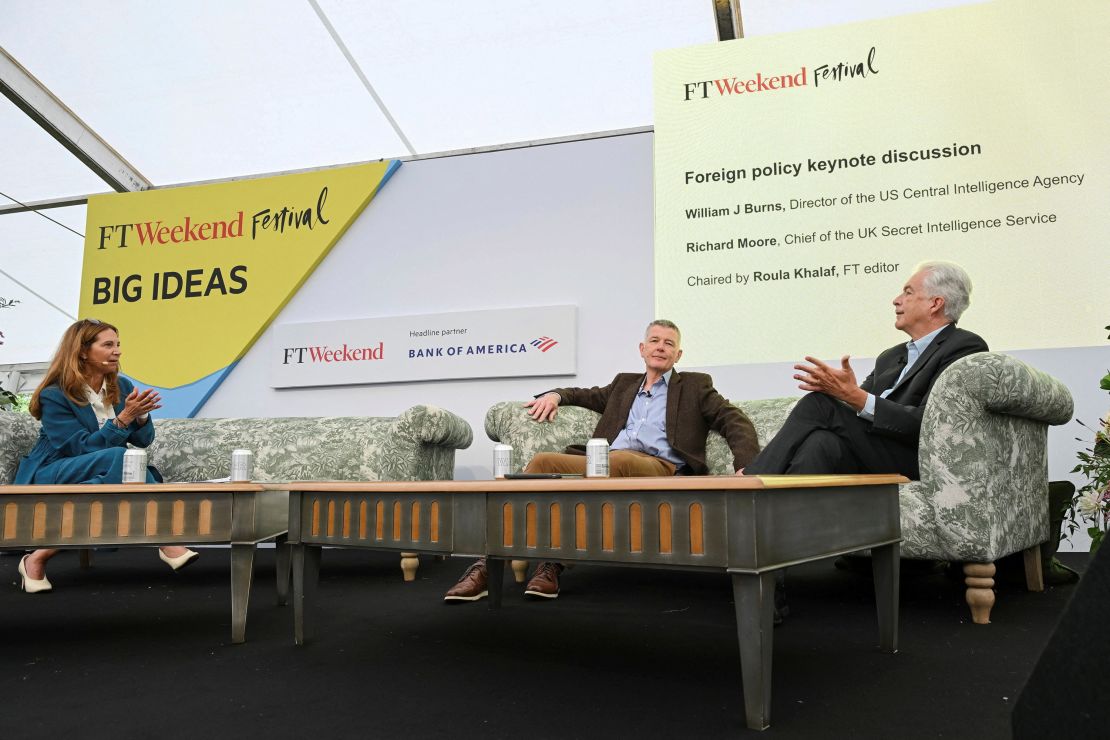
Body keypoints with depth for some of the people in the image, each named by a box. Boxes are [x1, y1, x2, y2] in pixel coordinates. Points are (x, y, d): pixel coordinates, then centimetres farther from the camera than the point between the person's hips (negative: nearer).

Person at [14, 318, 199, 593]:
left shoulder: (122, 386, 5)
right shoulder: (54, 395, -12)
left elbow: (143, 440, 4)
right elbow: (82, 448, -21)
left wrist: (141, 415, -18)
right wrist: (123, 418, -28)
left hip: (99, 476, 5)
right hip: (50, 476, -5)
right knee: (120, 458, -35)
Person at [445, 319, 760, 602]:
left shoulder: (695, 385, 21)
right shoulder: (625, 383, 33)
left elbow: (735, 422, 10)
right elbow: (587, 395, 40)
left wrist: (746, 466, -10)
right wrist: (555, 394, 15)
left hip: (660, 468, -4)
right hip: (605, 465, 4)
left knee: (617, 460, -40)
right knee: (543, 461, -25)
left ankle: (554, 562, -32)